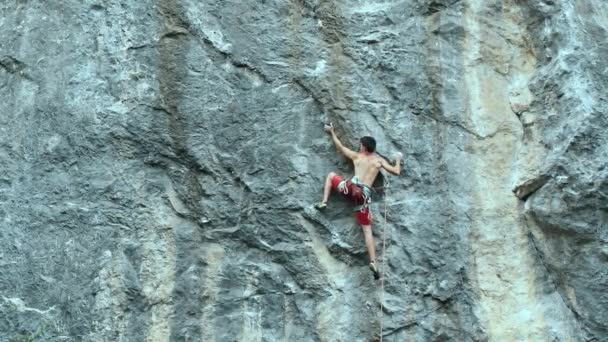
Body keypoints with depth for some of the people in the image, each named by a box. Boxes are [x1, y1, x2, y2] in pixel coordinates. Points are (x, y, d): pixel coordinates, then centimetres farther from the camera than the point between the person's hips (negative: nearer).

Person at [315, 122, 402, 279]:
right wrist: (398, 159, 35)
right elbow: (396, 171, 15)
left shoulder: (356, 156, 14)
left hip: (352, 187, -1)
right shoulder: (379, 160, 14)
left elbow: (340, 147, 25)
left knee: (331, 175, 27)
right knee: (367, 229, 7)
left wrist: (332, 132, 38)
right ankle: (373, 262, -3)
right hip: (364, 194, 1)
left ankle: (324, 202, 13)